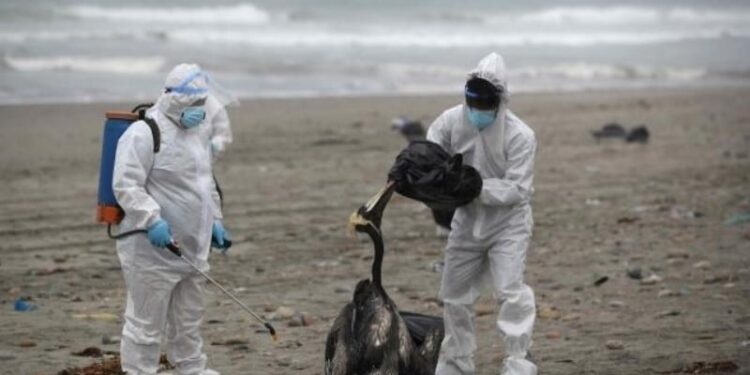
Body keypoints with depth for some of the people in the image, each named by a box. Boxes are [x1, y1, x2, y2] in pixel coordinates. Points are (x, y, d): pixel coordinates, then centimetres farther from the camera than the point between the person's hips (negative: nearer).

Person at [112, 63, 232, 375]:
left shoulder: (191, 133, 16)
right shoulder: (143, 133, -15)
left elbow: (205, 183, 27)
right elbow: (126, 186, -22)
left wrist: (214, 221, 19)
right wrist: (152, 220, -32)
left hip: (191, 249, 9)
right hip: (153, 250, -9)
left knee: (188, 320, 20)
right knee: (146, 323, -4)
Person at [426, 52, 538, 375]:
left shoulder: (519, 136, -20)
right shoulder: (452, 121, -10)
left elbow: (517, 189, -22)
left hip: (507, 222, -5)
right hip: (467, 219, 5)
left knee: (510, 291, -19)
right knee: (455, 294, 14)